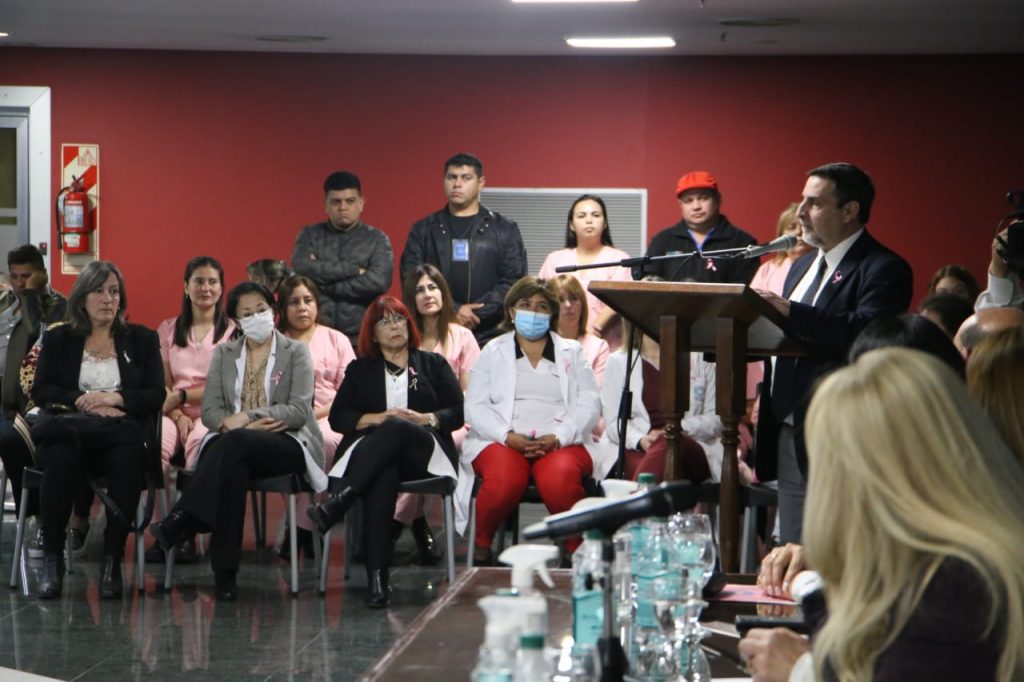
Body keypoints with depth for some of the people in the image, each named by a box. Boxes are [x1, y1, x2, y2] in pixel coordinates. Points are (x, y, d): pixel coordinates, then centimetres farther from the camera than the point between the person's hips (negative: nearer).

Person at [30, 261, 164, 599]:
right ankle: (52, 559, -29)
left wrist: (113, 398, -7)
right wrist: (82, 402, -8)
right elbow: (41, 391, 8)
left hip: (122, 433, 0)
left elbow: (156, 395, 9)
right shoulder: (59, 340, 20)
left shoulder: (142, 339, 19)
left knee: (127, 459, -38)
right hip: (70, 432, 0)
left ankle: (113, 561, -31)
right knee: (60, 458, -38)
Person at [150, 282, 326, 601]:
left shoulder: (296, 352, 9)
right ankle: (225, 572, -44)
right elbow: (210, 410, 8)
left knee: (236, 442, -38)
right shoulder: (224, 354, 19)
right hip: (233, 443, 2)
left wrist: (247, 417, -16)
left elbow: (299, 410, -5)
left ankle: (181, 522, -44)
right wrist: (229, 422, -16)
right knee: (232, 467, -39)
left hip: (286, 442, -2)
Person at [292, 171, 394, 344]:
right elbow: (301, 268, -7)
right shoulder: (310, 235, 11)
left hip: (361, 336, -1)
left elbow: (379, 281, -9)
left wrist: (323, 284, -7)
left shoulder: (376, 239, 7)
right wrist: (353, 269, -9)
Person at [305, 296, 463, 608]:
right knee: (382, 475, -39)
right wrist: (377, 418, -4)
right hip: (372, 450, 0)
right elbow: (337, 417, 13)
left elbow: (458, 412, 11)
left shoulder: (433, 365, 23)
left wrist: (425, 418, -8)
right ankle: (376, 578, -51)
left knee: (395, 430, -37)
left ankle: (338, 502, -48)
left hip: (424, 453, 0)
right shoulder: (360, 370, 26)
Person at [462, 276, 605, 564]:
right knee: (504, 478, -36)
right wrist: (508, 436, -13)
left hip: (561, 442, 0)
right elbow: (475, 406, 6)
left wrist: (558, 438, -12)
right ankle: (481, 548, -12)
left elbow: (589, 405, 7)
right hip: (503, 441, 0)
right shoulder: (494, 351, 18)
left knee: (560, 476, -36)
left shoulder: (572, 352, 20)